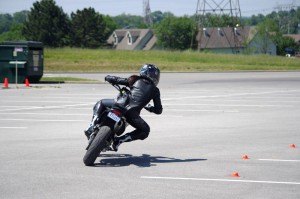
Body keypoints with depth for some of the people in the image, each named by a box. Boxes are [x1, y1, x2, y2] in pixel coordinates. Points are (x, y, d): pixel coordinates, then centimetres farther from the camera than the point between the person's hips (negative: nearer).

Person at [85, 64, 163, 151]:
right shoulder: (155, 90, 19)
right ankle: (119, 140, 4)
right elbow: (158, 110, 17)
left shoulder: (135, 80, 21)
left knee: (101, 103, 30)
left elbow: (116, 80, 19)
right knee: (145, 131, 23)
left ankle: (92, 126, 9)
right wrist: (149, 108, 38)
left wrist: (108, 78, 42)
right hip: (132, 113, -2)